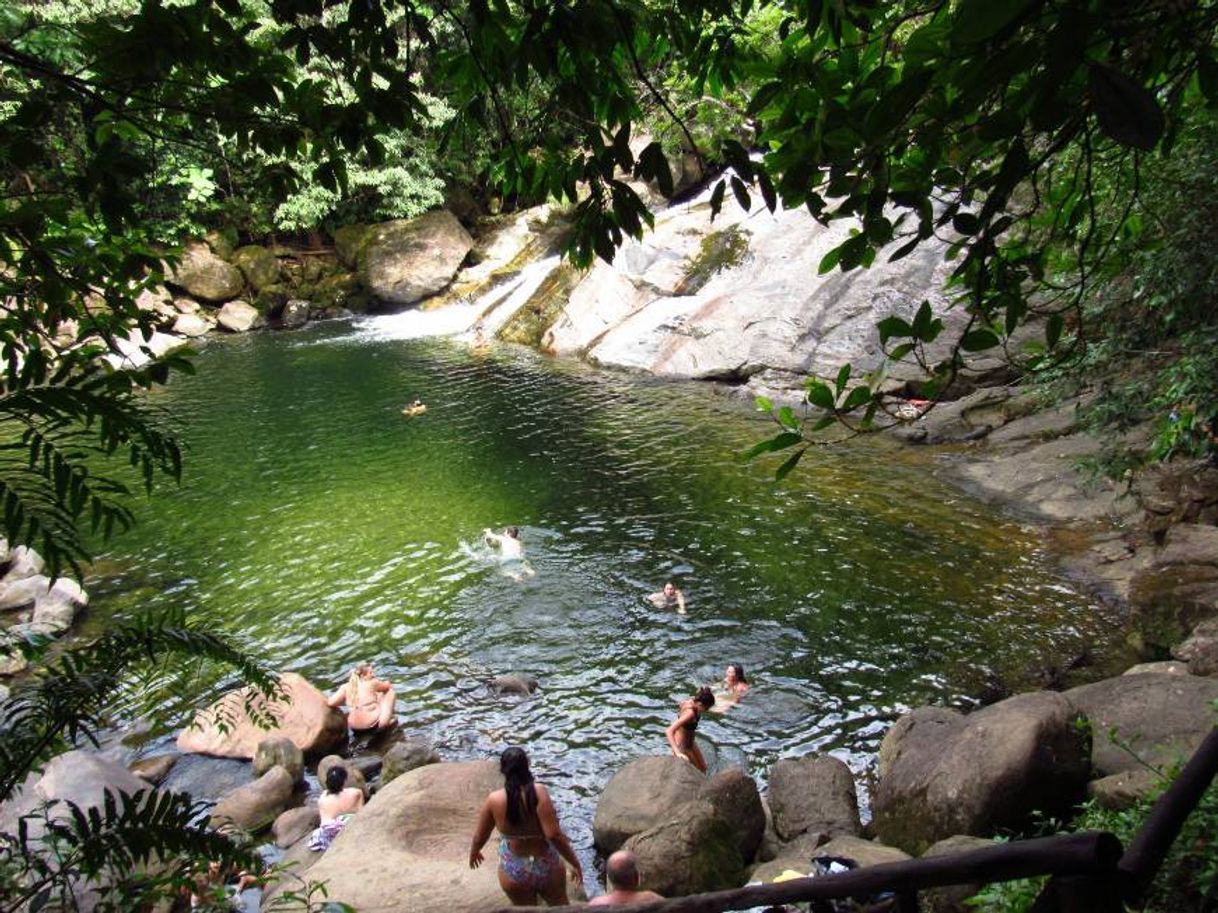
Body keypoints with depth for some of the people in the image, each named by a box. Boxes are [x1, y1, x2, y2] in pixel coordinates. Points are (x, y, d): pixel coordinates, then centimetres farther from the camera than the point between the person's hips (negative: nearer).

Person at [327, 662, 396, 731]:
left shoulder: (346, 687, 1)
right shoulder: (372, 683, -9)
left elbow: (330, 702, -6)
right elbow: (388, 686, 10)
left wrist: (346, 700, 12)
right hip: (373, 723, -6)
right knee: (390, 691, 10)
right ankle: (384, 721, 12)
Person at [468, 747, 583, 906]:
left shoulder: (494, 800, -15)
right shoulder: (538, 792, -23)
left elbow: (479, 837, -2)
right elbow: (554, 835, -26)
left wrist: (473, 852, 20)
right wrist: (574, 862, -14)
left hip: (514, 873, 1)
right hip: (546, 867, -1)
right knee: (560, 907, 26)